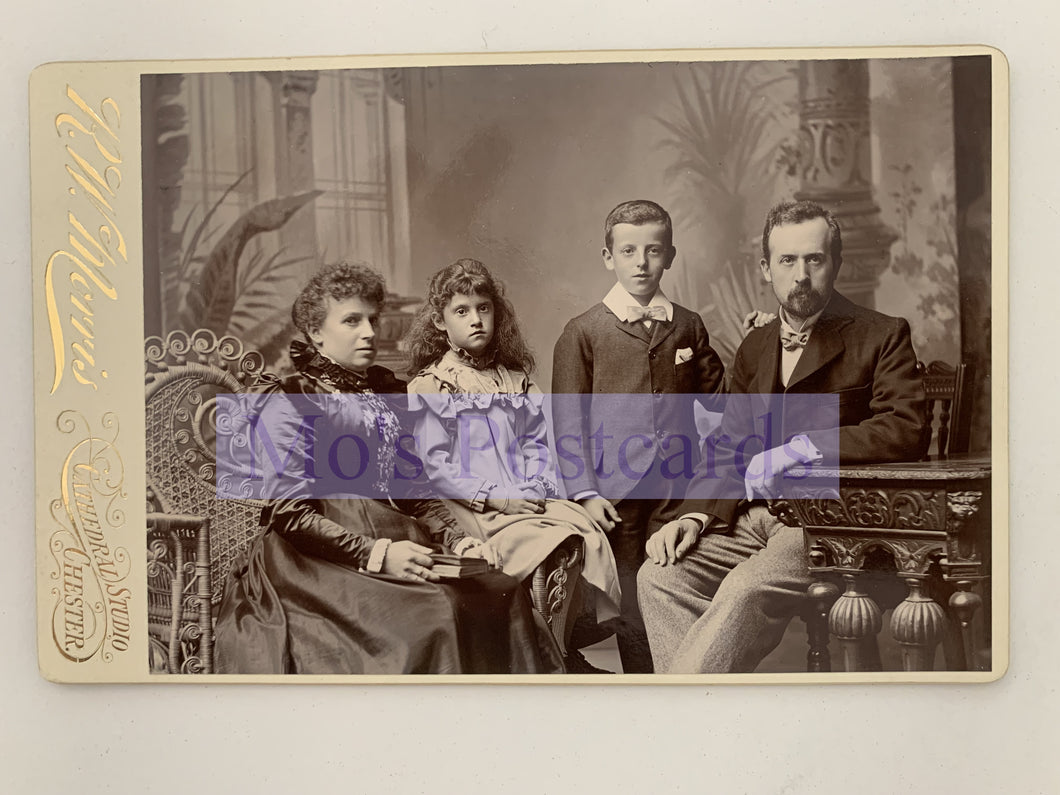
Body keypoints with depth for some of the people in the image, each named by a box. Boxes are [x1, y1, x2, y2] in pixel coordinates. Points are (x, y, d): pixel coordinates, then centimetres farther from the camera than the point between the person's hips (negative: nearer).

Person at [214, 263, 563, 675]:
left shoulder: (390, 395, 22)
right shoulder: (290, 400, 0)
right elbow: (290, 512, -8)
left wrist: (455, 539, 3)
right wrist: (375, 555, -18)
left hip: (395, 542, 6)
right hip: (320, 557, -6)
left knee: (502, 593, -20)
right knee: (435, 611, -31)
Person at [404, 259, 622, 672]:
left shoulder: (516, 381, 20)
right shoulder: (428, 388, 3)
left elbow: (537, 443, 14)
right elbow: (436, 467, -5)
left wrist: (534, 490, -6)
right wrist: (494, 499, -14)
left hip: (528, 500, 5)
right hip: (472, 509, -5)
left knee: (586, 532, -24)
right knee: (547, 545, -29)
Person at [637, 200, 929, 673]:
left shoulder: (882, 336, 2)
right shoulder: (754, 348, 19)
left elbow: (907, 431, -13)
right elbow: (727, 451, 17)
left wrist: (801, 448, -18)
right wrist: (695, 517, -2)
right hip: (754, 516, 6)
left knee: (747, 589, -33)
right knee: (660, 574, -18)